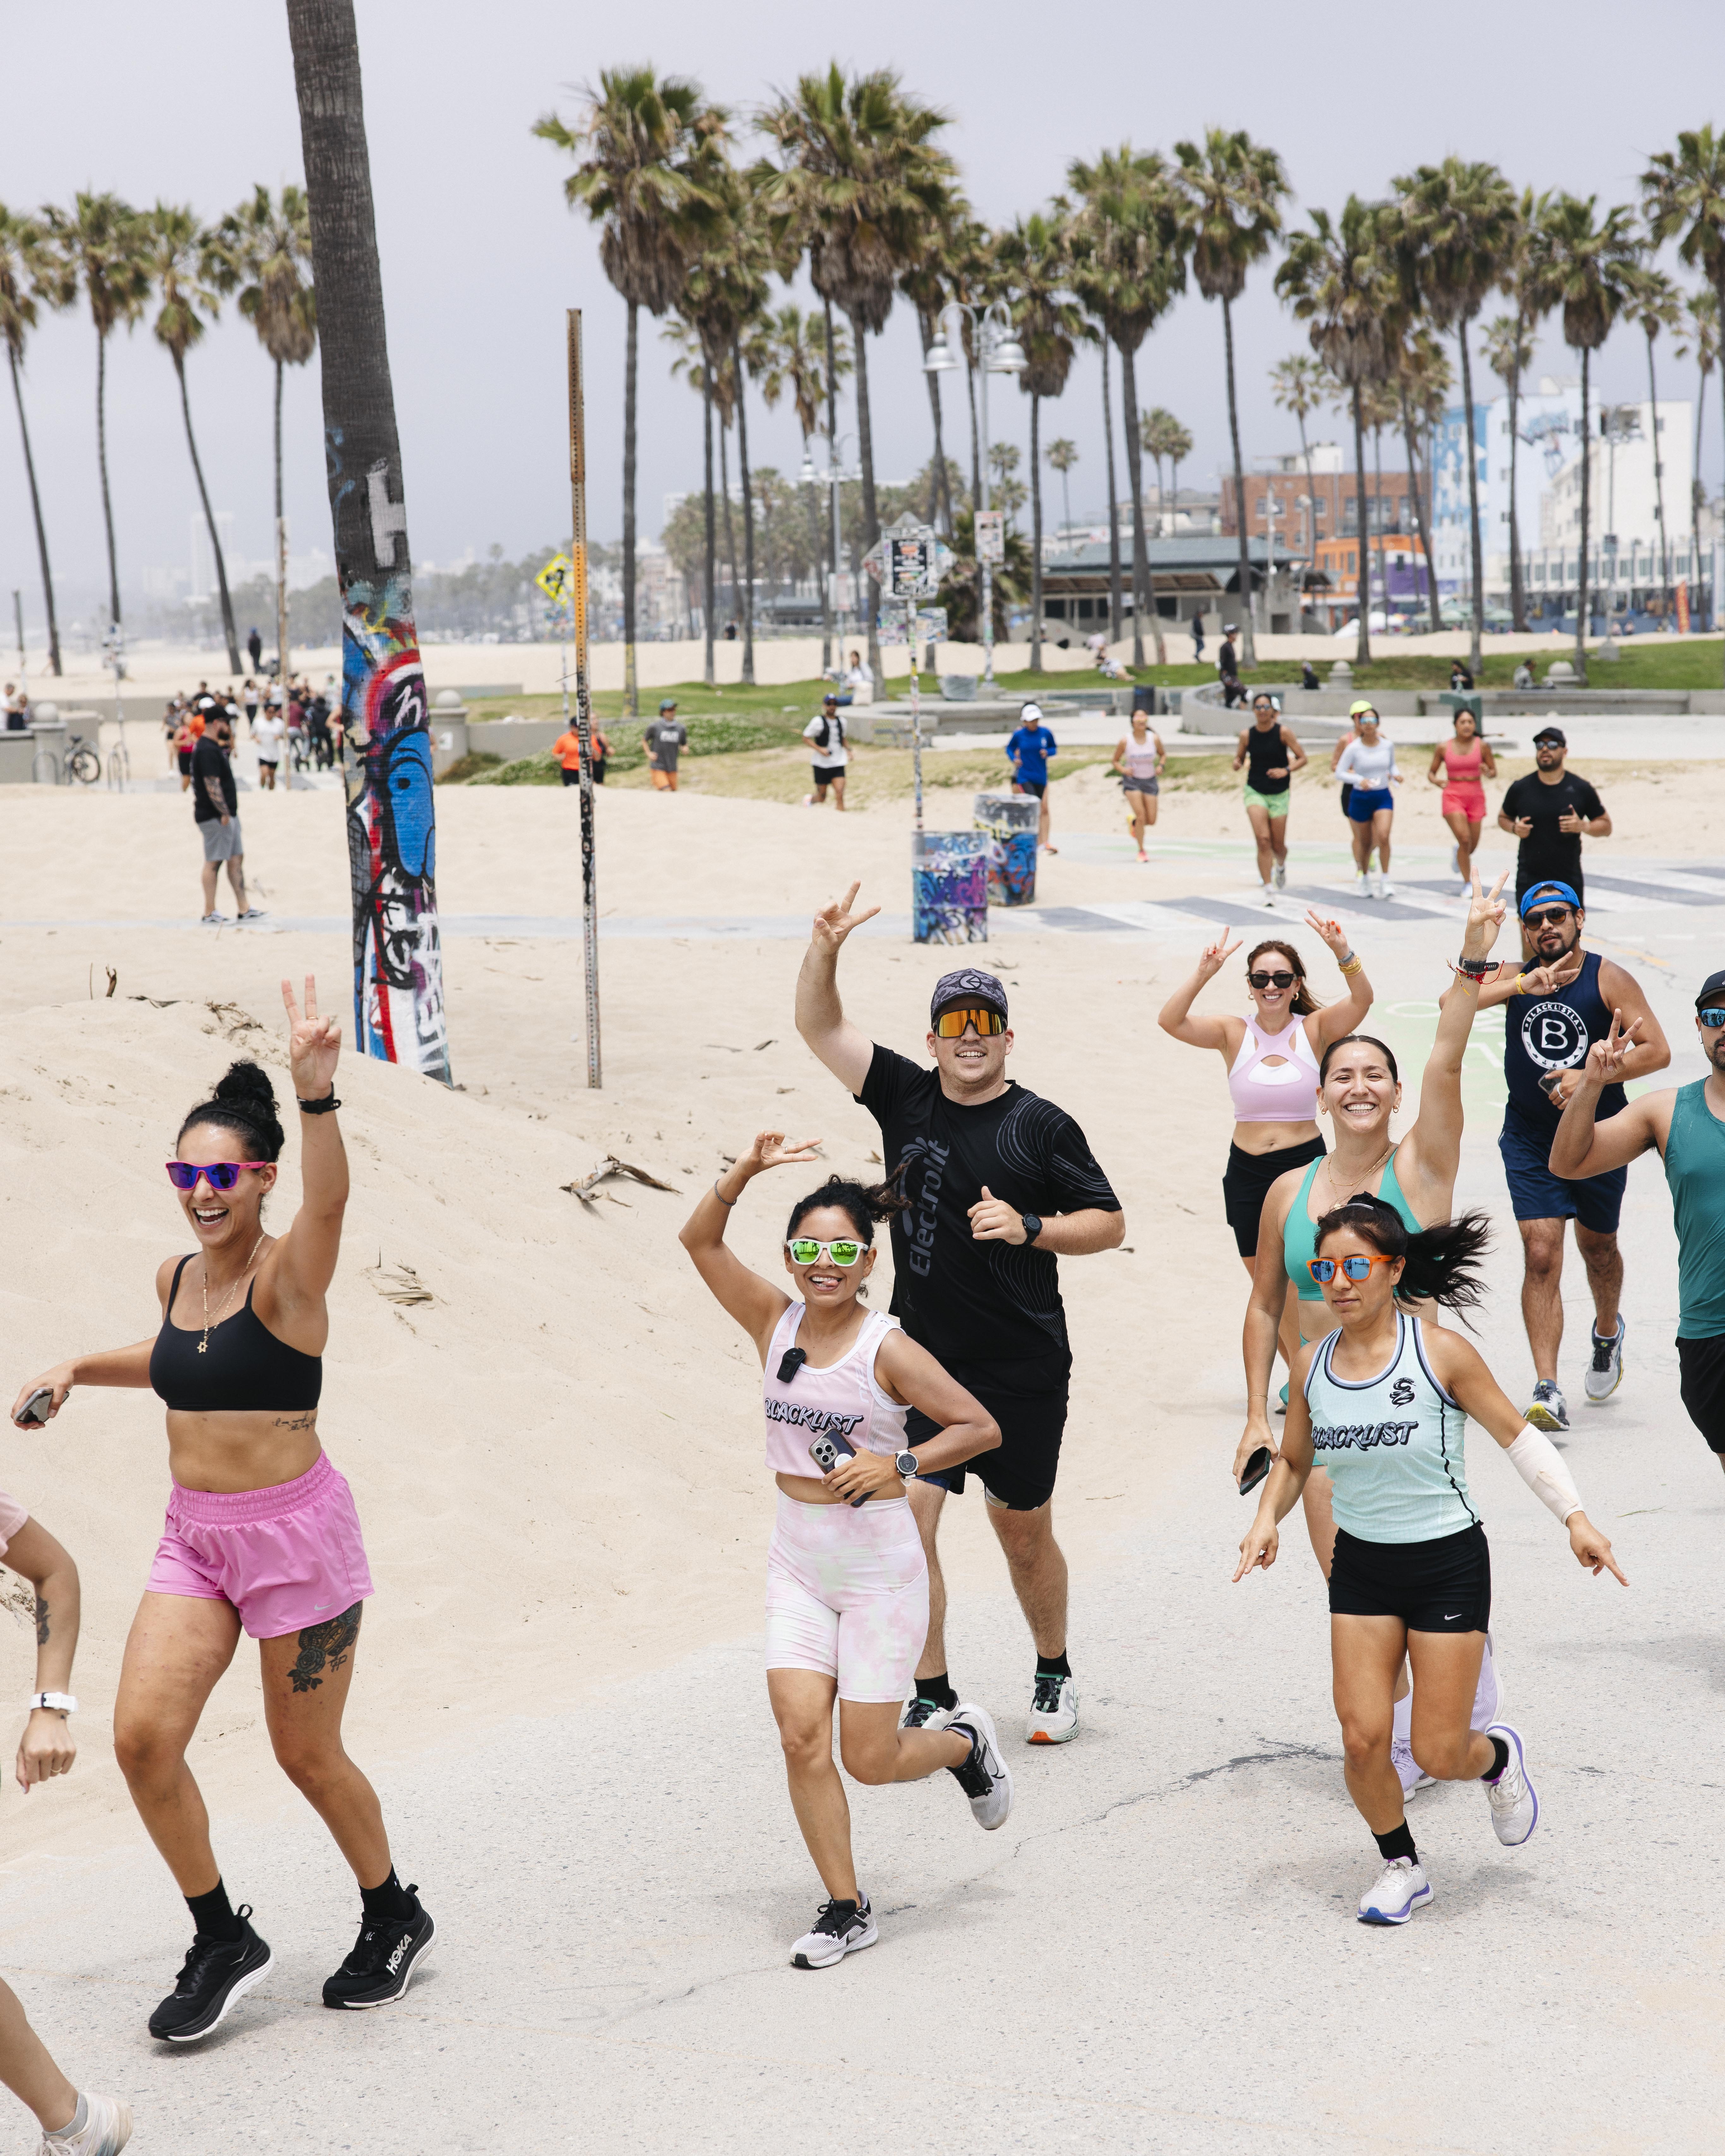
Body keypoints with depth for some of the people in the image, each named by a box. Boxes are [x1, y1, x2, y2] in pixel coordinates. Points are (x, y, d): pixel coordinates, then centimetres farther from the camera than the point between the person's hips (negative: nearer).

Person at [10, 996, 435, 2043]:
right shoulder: (177, 1278, 5)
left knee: (307, 1756, 6)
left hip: (296, 1532, -6)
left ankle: (395, 1917, 32)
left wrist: (317, 1095, -55)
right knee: (143, 1736, -6)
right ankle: (223, 1941, 12)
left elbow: (329, 1201, -38)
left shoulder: (288, 1275, -15)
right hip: (195, 1535, 6)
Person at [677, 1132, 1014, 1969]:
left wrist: (898, 1465, -19)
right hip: (798, 1560, 4)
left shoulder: (887, 1349, -13)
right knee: (801, 1734, -6)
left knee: (870, 1758, 0)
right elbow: (700, 1241, -8)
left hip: (879, 1563, -4)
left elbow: (980, 1428, -9)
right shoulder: (775, 1322, -1)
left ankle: (965, 1742, 34)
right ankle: (846, 1909, 8)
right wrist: (746, 1171, -20)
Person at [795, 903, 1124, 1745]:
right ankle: (932, 1699, 4)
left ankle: (1054, 1676, 33)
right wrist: (825, 946, -12)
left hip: (1022, 1372, -2)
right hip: (922, 1362, 2)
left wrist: (1028, 1228, -16)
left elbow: (1109, 1224, 0)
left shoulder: (1041, 1126, -4)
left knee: (1024, 1534, 10)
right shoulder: (906, 1098, 4)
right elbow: (818, 1024, 4)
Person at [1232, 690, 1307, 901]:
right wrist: (1237, 763, -13)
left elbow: (1302, 759, -2)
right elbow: (1239, 759, 11)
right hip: (1255, 792, 0)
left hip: (1279, 794, 0)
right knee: (1263, 840, -17)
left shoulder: (1282, 733, -7)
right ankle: (1269, 890, -12)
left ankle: (1281, 866, 43)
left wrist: (1286, 770, -20)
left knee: (1278, 846, 6)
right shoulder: (1247, 735, -1)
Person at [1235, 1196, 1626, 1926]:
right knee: (1363, 1739, -5)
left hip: (1448, 1564, -3)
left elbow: (1517, 1435, -7)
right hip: (1361, 1566, 3)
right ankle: (1400, 1867, 21)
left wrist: (1575, 1518, -16)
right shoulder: (1313, 1364, -3)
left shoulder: (1441, 1353, -14)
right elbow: (1293, 1461, 12)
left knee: (1439, 1754, -2)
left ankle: (1498, 1756, 35)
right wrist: (1267, 1519, -8)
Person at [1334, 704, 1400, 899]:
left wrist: (1395, 775, -3)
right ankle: (1364, 877, 35)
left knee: (1383, 836, -20)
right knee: (1364, 841, 10)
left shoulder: (1387, 745, 0)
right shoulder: (1353, 748, -9)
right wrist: (1358, 779, -24)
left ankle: (1385, 880, -11)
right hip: (1360, 798, -1)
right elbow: (1339, 772, -8)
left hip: (1383, 797, 1)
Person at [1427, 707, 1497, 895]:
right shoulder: (1443, 748, -1)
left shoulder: (1483, 747, -1)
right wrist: (1435, 780, -14)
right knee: (1464, 839, -18)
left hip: (1476, 796, 2)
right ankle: (1467, 883, -4)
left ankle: (1459, 853, 47)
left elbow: (1494, 772, 6)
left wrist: (1488, 772, -18)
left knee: (1472, 847, 8)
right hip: (1453, 796, -2)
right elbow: (1431, 772, 9)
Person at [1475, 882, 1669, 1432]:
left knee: (1597, 1245, 18)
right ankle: (1547, 1391, -14)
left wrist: (1591, 1076, -24)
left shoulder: (1610, 980, -8)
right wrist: (1524, 984, -31)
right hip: (1530, 1138, 0)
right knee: (1541, 1255, -12)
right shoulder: (1513, 978, -3)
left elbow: (1657, 1051, -12)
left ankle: (1608, 1332, 51)